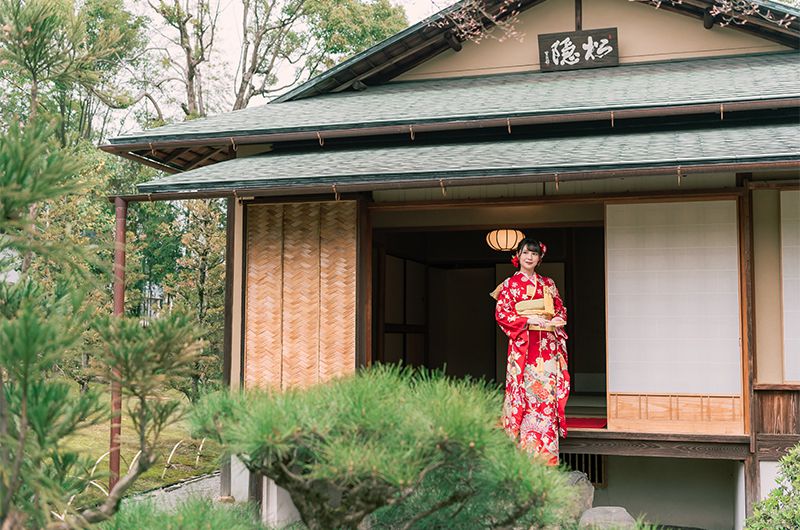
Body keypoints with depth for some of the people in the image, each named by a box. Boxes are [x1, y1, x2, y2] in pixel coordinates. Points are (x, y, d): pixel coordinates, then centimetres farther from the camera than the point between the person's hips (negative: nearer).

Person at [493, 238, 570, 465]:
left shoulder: (548, 284, 16)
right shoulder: (510, 284, 3)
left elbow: (561, 309, 19)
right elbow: (501, 313, -5)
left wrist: (556, 320, -4)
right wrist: (529, 320, -14)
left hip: (547, 345, 4)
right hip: (522, 344, -4)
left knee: (547, 391, -1)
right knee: (524, 390, -8)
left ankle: (546, 453, 4)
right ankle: (523, 447, -3)